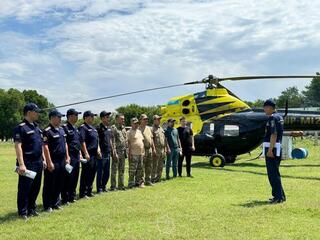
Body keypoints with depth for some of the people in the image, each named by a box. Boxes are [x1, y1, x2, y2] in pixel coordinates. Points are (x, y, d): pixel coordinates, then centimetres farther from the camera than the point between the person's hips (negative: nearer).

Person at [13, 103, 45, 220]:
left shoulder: (36, 127, 15)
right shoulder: (20, 127, -12)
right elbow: (18, 146, -18)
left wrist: (43, 159, 17)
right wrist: (21, 164, -24)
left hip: (38, 163, 8)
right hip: (27, 164, -8)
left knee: (35, 188, 14)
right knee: (24, 188, 1)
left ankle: (31, 208, 26)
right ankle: (23, 212, 11)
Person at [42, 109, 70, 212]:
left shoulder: (61, 129, 13)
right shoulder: (47, 131, -12)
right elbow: (45, 147, -17)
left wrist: (67, 157, 15)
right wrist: (49, 162, -20)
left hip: (62, 161, 8)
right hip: (53, 162, -8)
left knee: (59, 184, 14)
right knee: (49, 184, 2)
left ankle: (56, 203, 25)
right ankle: (47, 205, 11)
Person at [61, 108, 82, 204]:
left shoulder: (76, 128, 17)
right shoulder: (64, 127, -11)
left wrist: (80, 153, 18)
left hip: (76, 156, 9)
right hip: (70, 156, -8)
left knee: (75, 177, 12)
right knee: (68, 178, -3)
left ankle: (72, 197, 22)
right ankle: (65, 199, 6)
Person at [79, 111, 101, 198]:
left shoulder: (93, 128, 19)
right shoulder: (83, 128, -10)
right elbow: (82, 141, -17)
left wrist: (98, 149, 13)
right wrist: (86, 153, -21)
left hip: (94, 154, 9)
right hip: (88, 154, -9)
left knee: (92, 173, 13)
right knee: (86, 174, -5)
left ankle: (89, 191, 23)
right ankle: (83, 193, 2)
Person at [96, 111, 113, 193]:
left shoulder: (109, 128, 14)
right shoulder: (99, 128, -10)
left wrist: (112, 150, 18)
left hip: (108, 153, 8)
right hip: (102, 153, -8)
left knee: (107, 172, 13)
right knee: (100, 172, 0)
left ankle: (104, 186, 25)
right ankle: (99, 188, 8)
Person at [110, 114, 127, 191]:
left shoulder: (123, 128, 16)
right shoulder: (113, 128, -7)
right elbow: (112, 141, -14)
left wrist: (126, 150, 13)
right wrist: (114, 152, -19)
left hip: (123, 152, 7)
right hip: (117, 152, -7)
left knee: (122, 170, 11)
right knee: (114, 170, -2)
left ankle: (121, 185, 18)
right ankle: (113, 186, 3)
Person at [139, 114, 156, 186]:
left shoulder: (149, 128, 17)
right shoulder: (139, 129, -7)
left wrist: (153, 148, 14)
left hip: (149, 149, 7)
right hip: (143, 149, -7)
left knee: (149, 166, 11)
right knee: (142, 166, -5)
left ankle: (148, 180, 19)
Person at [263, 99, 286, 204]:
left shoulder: (273, 118, -14)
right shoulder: (279, 117, 16)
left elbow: (274, 135, -21)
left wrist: (270, 150, -22)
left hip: (271, 147, -10)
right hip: (278, 147, 10)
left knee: (273, 173, -7)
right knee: (275, 172, 16)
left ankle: (278, 197, -5)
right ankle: (280, 195, 22)